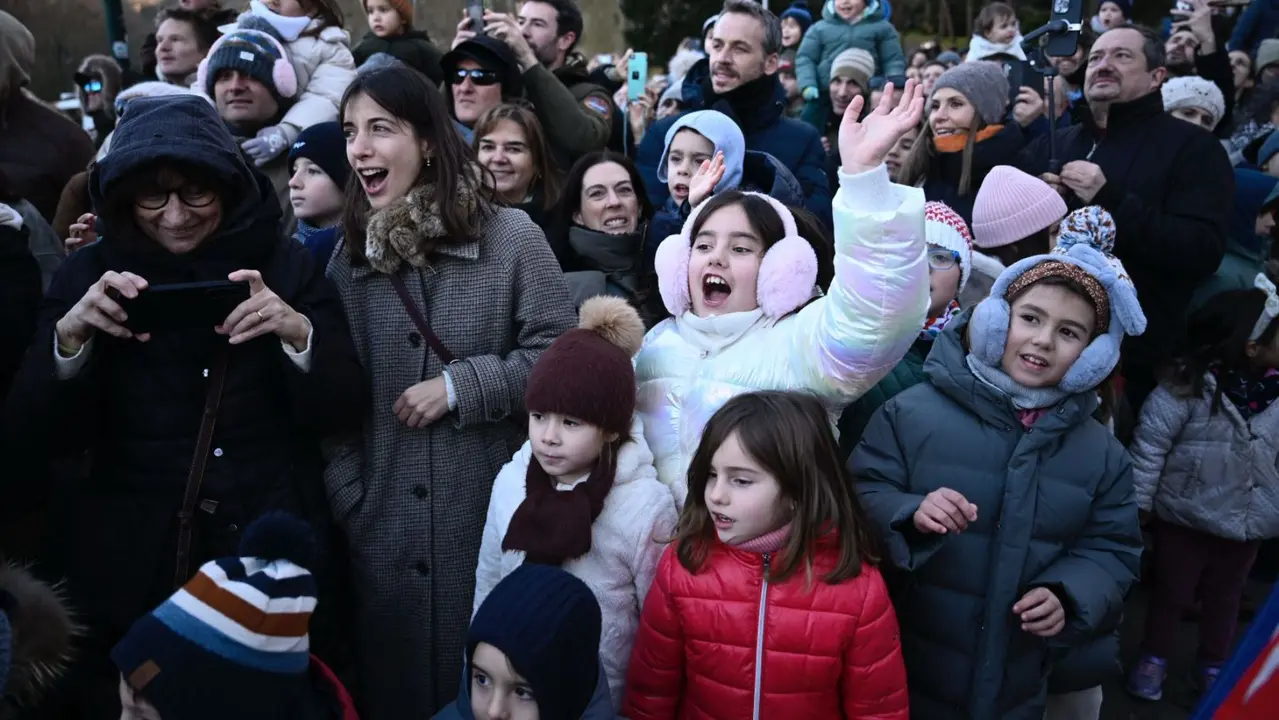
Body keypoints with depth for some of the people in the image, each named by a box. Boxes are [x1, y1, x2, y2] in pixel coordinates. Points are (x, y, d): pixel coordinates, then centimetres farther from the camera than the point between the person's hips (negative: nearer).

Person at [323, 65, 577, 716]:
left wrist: (460, 385, -16)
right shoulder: (349, 252, 8)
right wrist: (347, 499, 2)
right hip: (382, 525, 4)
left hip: (492, 514, -3)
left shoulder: (510, 236, -7)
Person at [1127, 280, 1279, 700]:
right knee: (1171, 592, 15)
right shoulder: (1190, 386, -21)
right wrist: (1137, 501, -13)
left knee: (1225, 597, 22)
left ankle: (1213, 664, 42)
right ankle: (1154, 657, 36)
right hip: (1186, 517, -4)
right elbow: (1151, 442, -16)